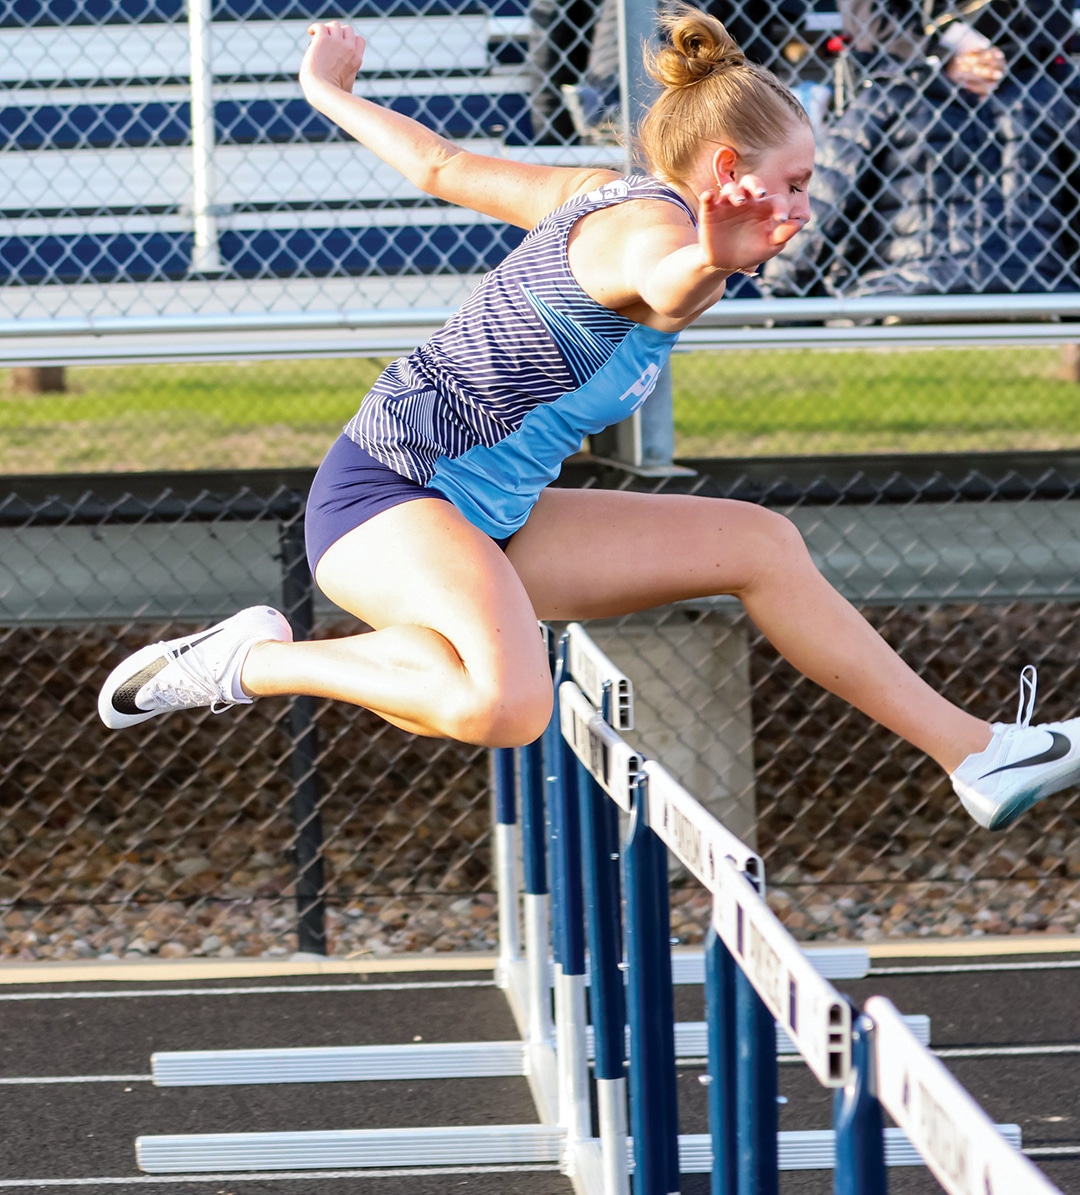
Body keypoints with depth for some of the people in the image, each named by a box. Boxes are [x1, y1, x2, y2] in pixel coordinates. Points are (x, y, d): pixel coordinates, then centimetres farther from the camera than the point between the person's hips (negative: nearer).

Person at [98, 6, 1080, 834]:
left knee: (759, 544, 8)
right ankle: (250, 662, -16)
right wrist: (705, 266, -69)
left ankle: (973, 752, 13)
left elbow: (442, 166, 23)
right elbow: (661, 287, -45)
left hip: (485, 521, 11)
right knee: (506, 706, -39)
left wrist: (329, 91, 40)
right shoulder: (648, 219, -18)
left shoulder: (605, 195, 11)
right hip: (387, 493, -11)